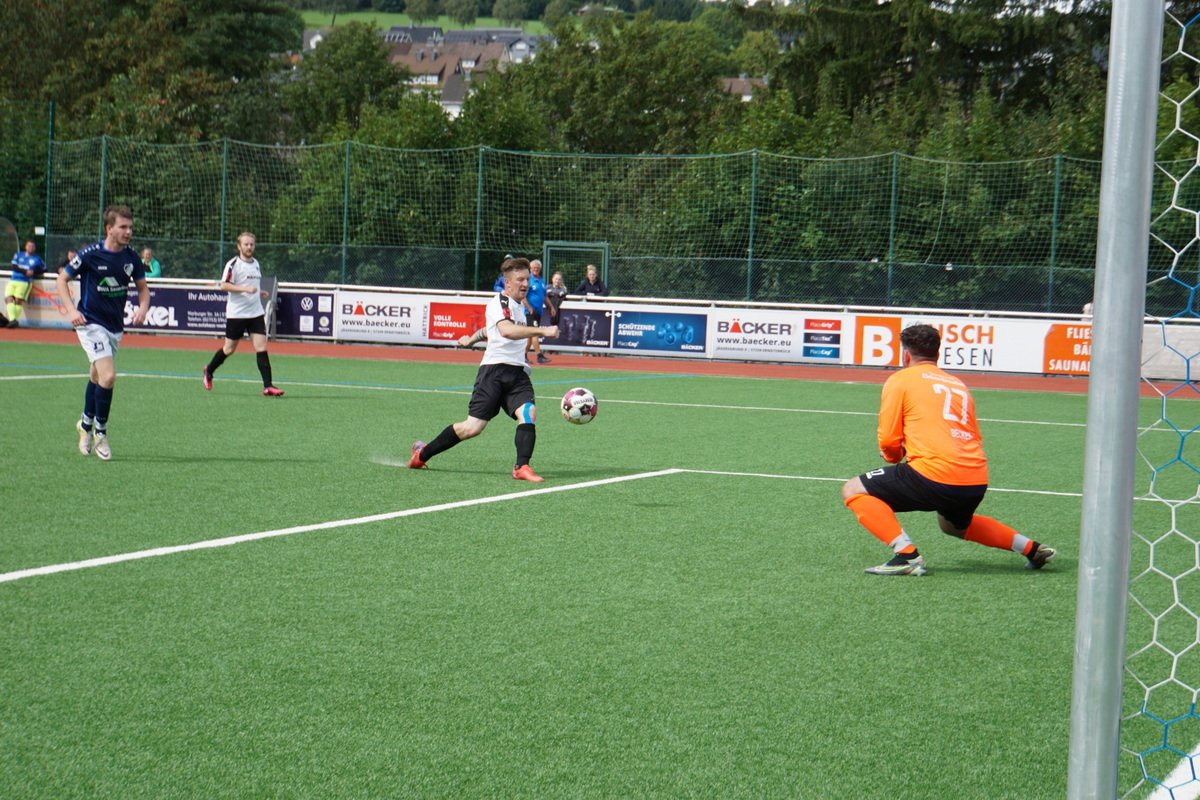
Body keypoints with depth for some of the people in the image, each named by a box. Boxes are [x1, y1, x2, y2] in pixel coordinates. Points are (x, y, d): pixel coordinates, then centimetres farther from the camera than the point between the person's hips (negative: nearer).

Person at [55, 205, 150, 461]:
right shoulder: (90, 254, -13)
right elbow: (61, 279, -3)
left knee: (97, 377, 18)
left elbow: (142, 288, 13)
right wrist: (71, 309, -15)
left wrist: (143, 307, -8)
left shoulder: (131, 257, 0)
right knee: (108, 376, -18)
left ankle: (86, 423, 40)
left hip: (115, 326, 5)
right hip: (91, 323, -5)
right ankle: (100, 430, -1)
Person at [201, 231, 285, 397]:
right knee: (229, 349, 7)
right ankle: (208, 372, 33)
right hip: (236, 313, -5)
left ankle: (267, 386, -11)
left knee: (261, 347, -7)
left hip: (256, 313, 5)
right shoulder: (233, 264, -10)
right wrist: (245, 289, -26)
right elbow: (224, 285, -18)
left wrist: (260, 293, 9)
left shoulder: (256, 263, 12)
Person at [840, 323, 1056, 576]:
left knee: (853, 490, 3)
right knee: (953, 525, 38)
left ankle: (907, 554, -14)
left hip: (935, 476, -7)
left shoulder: (900, 380, 6)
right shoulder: (958, 384, 25)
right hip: (976, 482, 7)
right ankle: (1032, 548, 28)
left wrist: (896, 458, 24)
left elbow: (888, 440, 1)